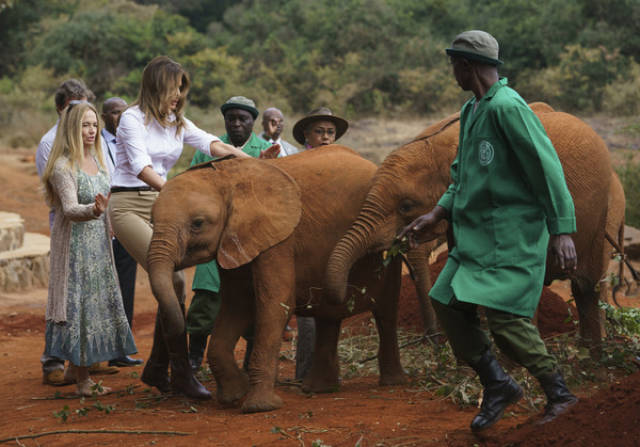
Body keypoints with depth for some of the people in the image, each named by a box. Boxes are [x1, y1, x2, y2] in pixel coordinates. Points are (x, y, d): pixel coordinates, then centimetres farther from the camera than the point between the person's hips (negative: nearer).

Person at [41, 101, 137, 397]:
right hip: (74, 246, -8)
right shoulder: (63, 167, -16)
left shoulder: (97, 161, 9)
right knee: (79, 304, -5)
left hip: (99, 245, 8)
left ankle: (75, 368, 22)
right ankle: (82, 378, 0)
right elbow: (70, 209, -28)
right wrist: (93, 211, -45)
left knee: (99, 303, 10)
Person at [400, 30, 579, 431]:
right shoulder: (470, 111, 15)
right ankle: (497, 385, 15)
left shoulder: (507, 107, -15)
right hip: (477, 233, 10)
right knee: (449, 304, 4)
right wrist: (437, 216, 18)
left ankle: (558, 391, -1)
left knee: (504, 315, -16)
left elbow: (547, 167, -17)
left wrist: (562, 230, -21)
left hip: (513, 231, -9)